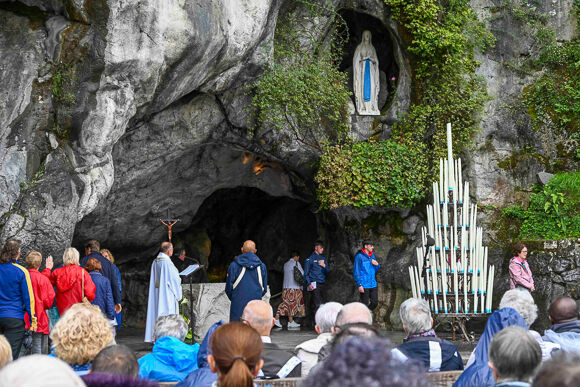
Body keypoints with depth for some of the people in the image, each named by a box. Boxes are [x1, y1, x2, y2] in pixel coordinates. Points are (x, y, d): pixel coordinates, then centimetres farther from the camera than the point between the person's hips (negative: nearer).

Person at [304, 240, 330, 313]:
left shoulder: (323, 258, 17)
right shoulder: (310, 258, 0)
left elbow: (327, 271, 17)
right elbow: (306, 273, -1)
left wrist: (324, 266, -5)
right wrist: (309, 284, -14)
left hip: (322, 284, 6)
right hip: (314, 284, -6)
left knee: (322, 303, 4)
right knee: (318, 304, -15)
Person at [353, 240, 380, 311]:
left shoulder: (372, 255, 12)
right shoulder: (359, 256, -9)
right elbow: (356, 271, -10)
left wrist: (377, 265, -3)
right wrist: (359, 285, -15)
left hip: (373, 284, 7)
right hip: (364, 286, -7)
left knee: (375, 302, 6)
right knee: (365, 304, -3)